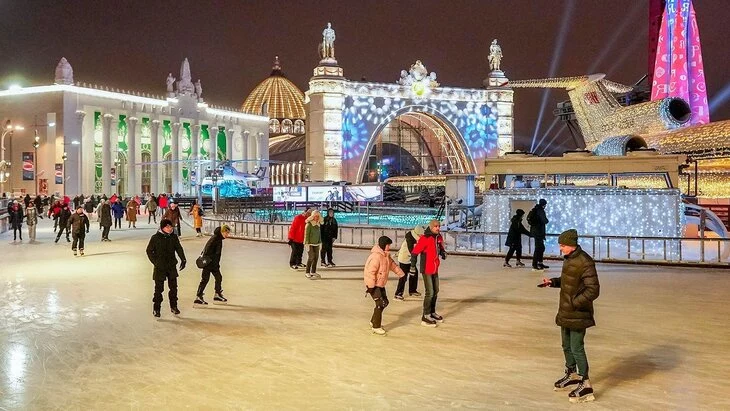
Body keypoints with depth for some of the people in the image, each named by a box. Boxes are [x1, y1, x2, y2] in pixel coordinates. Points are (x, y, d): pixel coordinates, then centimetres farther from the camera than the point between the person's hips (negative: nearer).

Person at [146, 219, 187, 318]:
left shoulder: (174, 237, 1)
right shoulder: (155, 238, -8)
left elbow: (179, 248, 7)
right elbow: (149, 251, -2)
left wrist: (183, 259, -4)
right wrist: (155, 262, -10)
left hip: (172, 266, 3)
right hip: (160, 267, -3)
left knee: (173, 287, 9)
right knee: (159, 289, 0)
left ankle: (173, 306, 24)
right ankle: (156, 308, 11)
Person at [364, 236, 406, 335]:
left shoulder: (386, 255, 7)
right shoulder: (376, 256, -25)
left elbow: (393, 265, 21)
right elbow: (370, 272, -28)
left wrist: (401, 274, 22)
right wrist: (371, 286, -26)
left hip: (381, 284, 10)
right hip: (374, 285, -10)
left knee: (385, 303, 15)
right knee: (380, 304, -13)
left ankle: (374, 321, 30)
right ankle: (376, 327, -3)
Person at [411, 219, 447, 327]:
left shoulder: (439, 237, 4)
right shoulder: (425, 238, -18)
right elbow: (415, 251, -20)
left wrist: (443, 252, -5)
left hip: (435, 268, 8)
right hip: (426, 269, -8)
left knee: (435, 291, 18)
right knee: (430, 292, -8)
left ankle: (432, 313, 34)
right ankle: (425, 317, 1)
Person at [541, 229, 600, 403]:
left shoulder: (585, 263, -23)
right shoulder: (569, 259, 6)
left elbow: (593, 290, -23)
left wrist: (574, 302, -22)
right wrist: (553, 282, 6)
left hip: (578, 314, -9)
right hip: (566, 312, 9)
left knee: (576, 348, -3)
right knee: (567, 346, 21)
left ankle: (585, 385, 8)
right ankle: (572, 375, 38)